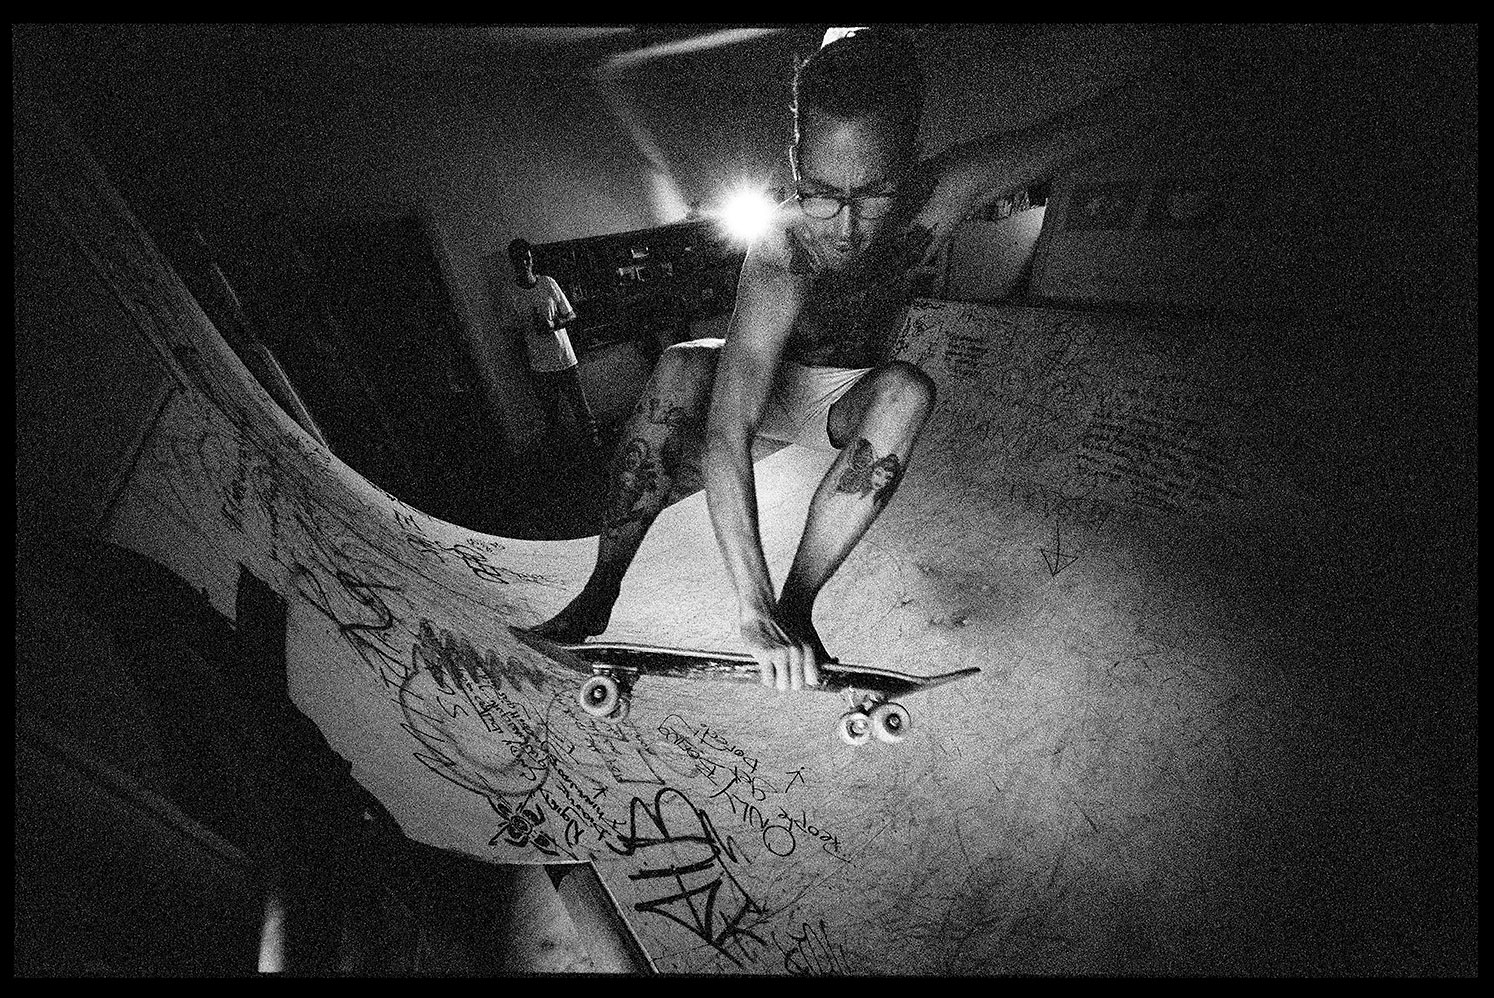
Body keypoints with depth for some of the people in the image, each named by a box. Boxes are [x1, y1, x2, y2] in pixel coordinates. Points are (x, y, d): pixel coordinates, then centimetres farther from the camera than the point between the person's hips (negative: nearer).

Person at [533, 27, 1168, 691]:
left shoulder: (946, 194, -23)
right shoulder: (780, 261, -35)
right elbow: (726, 438, -45)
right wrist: (751, 611, -48)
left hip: (849, 399, 3)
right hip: (765, 385, -2)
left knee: (906, 392, -32)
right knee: (680, 371, -32)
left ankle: (797, 602, -25)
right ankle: (601, 587, -18)